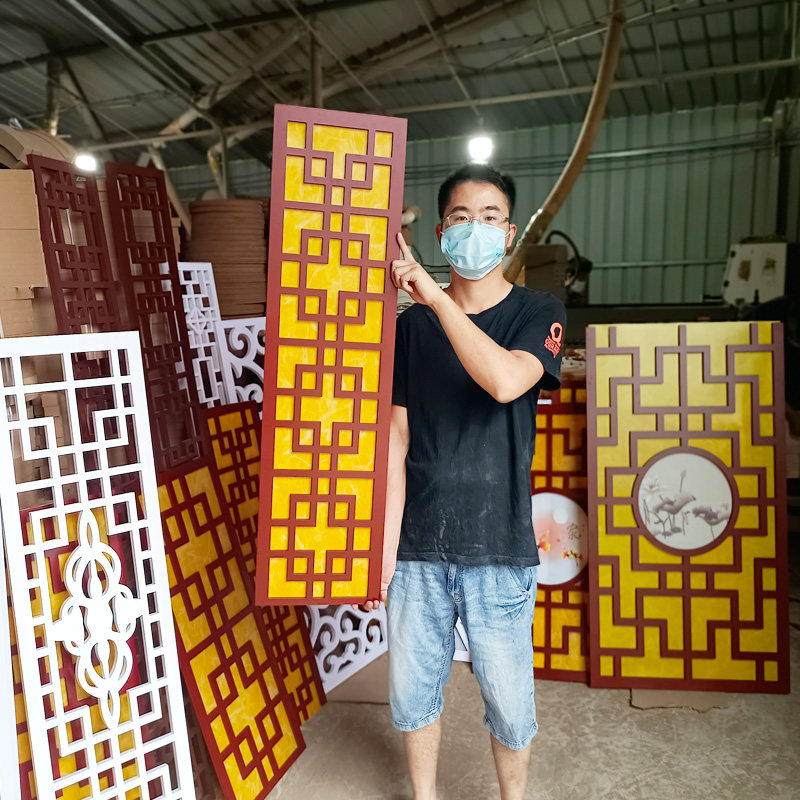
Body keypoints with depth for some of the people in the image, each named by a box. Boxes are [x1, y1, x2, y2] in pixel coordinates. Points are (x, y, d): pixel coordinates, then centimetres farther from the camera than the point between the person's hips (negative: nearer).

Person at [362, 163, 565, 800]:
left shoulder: (538, 313, -2)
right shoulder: (412, 324, 4)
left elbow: (505, 381, -25)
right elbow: (397, 444, 2)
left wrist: (435, 294, -21)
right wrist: (383, 550, -2)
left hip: (500, 553, -2)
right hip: (419, 548, 2)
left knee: (509, 700, 12)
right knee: (413, 691, 15)